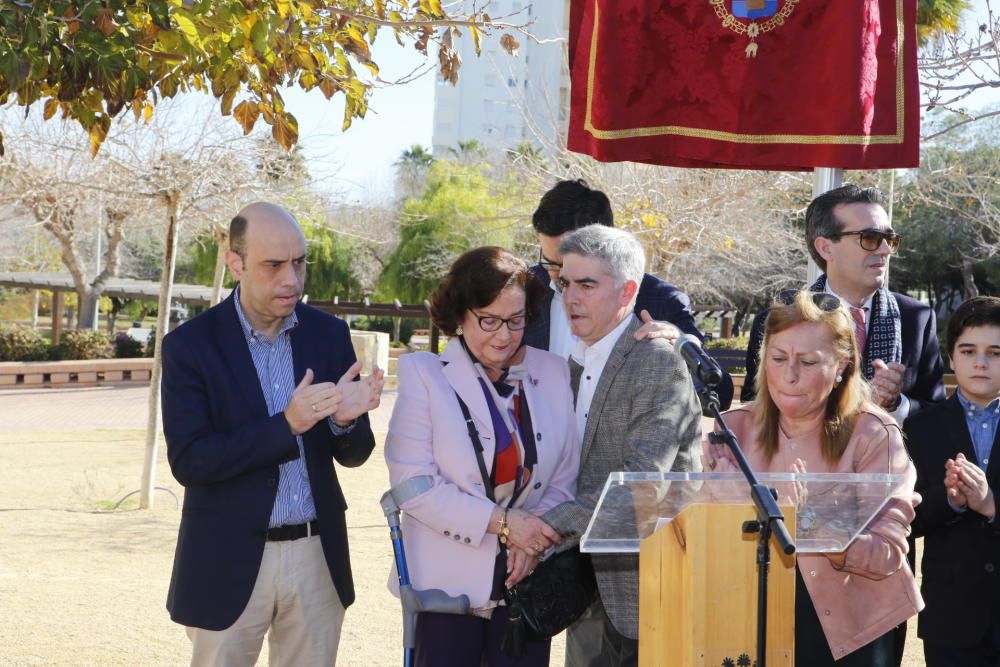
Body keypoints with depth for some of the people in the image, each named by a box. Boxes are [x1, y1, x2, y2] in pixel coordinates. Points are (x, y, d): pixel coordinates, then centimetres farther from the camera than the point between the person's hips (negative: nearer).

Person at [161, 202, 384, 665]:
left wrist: (345, 419, -18)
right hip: (229, 562, -3)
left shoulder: (330, 334, 3)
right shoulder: (190, 344, -8)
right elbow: (187, 462, -15)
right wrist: (286, 424, -24)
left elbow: (353, 455, 6)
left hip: (318, 557, 3)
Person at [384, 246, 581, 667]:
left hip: (527, 581, 3)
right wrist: (501, 522, -17)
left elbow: (564, 480, 8)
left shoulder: (552, 373, 5)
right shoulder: (424, 374, -4)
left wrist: (533, 543, -9)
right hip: (447, 584, -3)